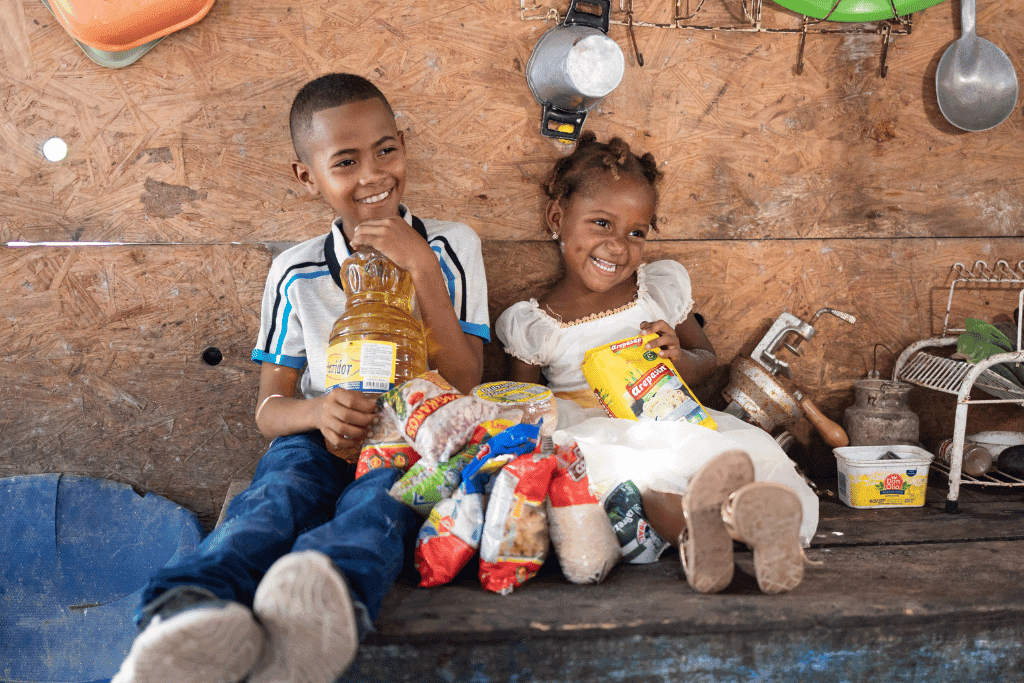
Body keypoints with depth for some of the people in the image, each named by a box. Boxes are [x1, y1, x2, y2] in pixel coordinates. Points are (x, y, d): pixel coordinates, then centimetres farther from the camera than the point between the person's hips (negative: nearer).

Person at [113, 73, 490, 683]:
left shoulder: (452, 248, 8)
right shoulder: (296, 274, 11)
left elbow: (466, 384, -1)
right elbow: (270, 407, 11)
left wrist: (422, 268, -11)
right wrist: (319, 410, -16)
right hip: (319, 436, 2)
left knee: (374, 506, -39)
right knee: (275, 497, -35)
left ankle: (321, 605, -72)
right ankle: (193, 609, -66)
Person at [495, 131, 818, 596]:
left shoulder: (662, 288, 10)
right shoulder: (529, 326, 4)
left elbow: (707, 361, 20)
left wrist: (678, 358, -5)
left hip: (671, 421, 2)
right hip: (593, 433, -2)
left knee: (747, 447, -30)